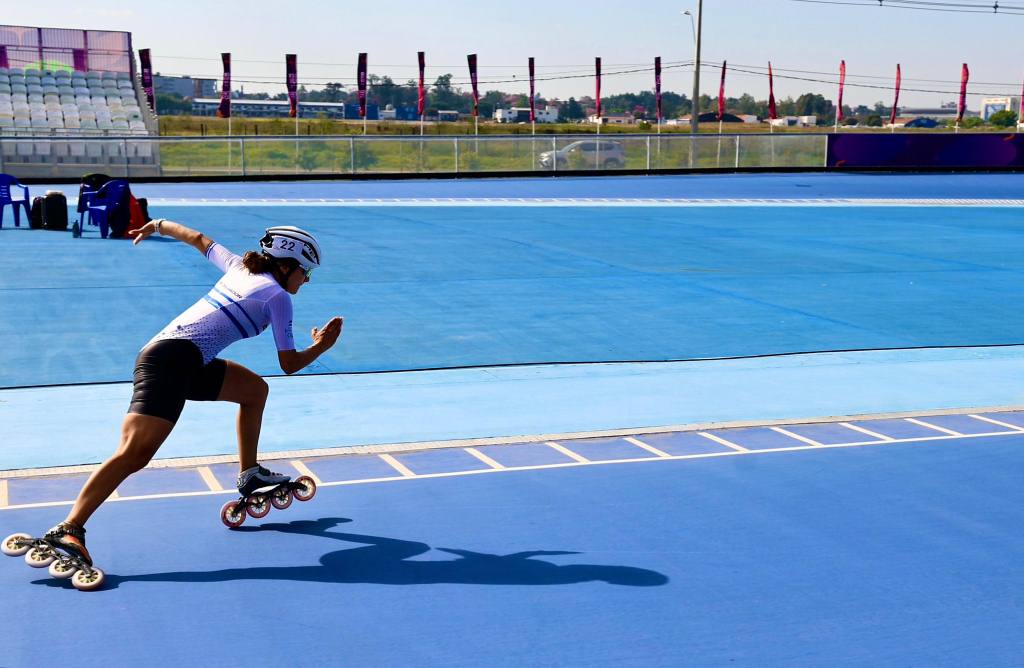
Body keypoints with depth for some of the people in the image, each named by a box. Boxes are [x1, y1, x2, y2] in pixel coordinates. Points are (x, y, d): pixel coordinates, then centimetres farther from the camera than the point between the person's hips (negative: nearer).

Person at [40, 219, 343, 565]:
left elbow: (198, 239, 35)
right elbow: (288, 364, 2)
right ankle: (68, 530, -31)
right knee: (134, 453, -22)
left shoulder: (240, 267, 21)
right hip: (173, 358, -10)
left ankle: (249, 474, 31)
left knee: (255, 389, 23)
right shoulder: (278, 296, 0)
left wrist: (158, 225, 51)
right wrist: (321, 346, 18)